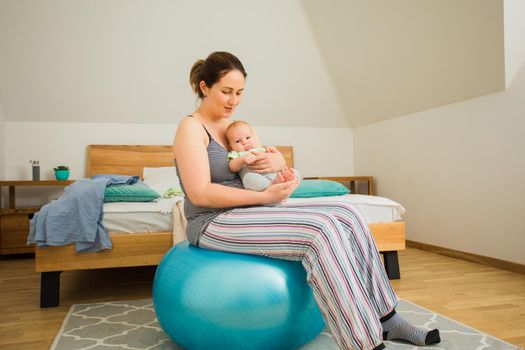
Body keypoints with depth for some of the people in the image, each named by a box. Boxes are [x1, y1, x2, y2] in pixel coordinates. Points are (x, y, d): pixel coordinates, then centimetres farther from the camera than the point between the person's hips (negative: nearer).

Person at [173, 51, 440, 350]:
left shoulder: (233, 126, 16)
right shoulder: (191, 128, -8)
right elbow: (200, 193, -19)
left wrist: (278, 162, -9)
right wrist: (265, 197, -20)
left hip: (247, 214, 8)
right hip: (215, 224, -8)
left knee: (347, 216, -8)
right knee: (320, 230, -28)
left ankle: (385, 318, -1)